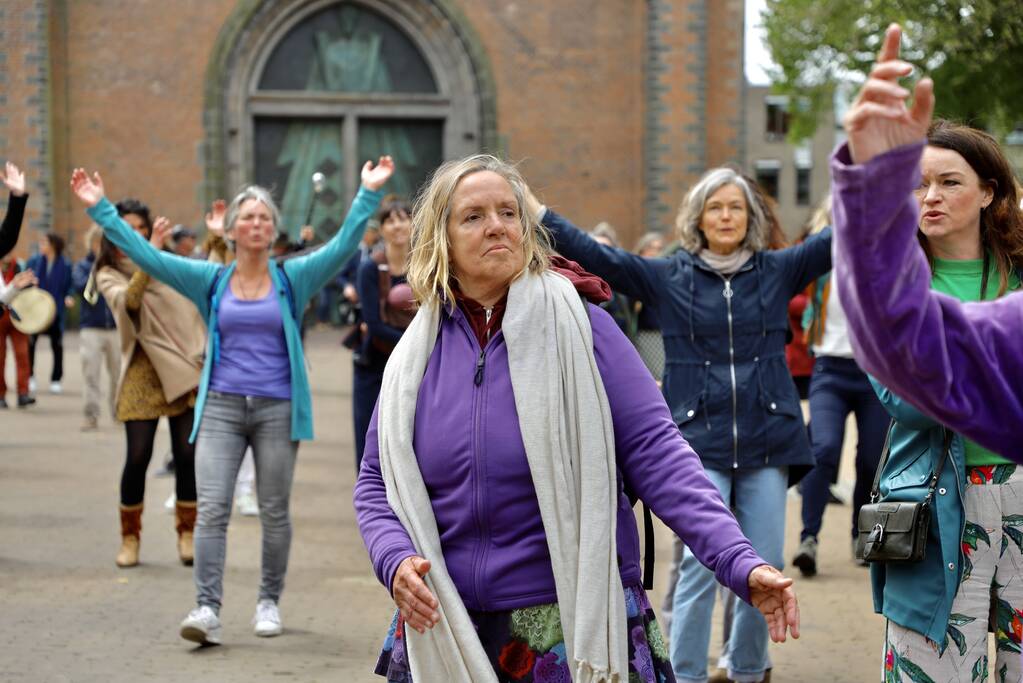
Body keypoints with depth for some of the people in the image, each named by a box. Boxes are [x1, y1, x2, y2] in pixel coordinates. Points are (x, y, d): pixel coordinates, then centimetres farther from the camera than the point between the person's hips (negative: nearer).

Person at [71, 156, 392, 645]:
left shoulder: (293, 278, 4)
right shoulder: (211, 280, 6)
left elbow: (343, 246, -5)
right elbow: (145, 255, 4)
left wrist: (368, 195, -13)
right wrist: (101, 209, 0)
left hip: (277, 409, 0)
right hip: (221, 407, 0)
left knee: (275, 512, 8)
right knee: (211, 508, -11)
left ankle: (269, 602, 23)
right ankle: (207, 610, -15)